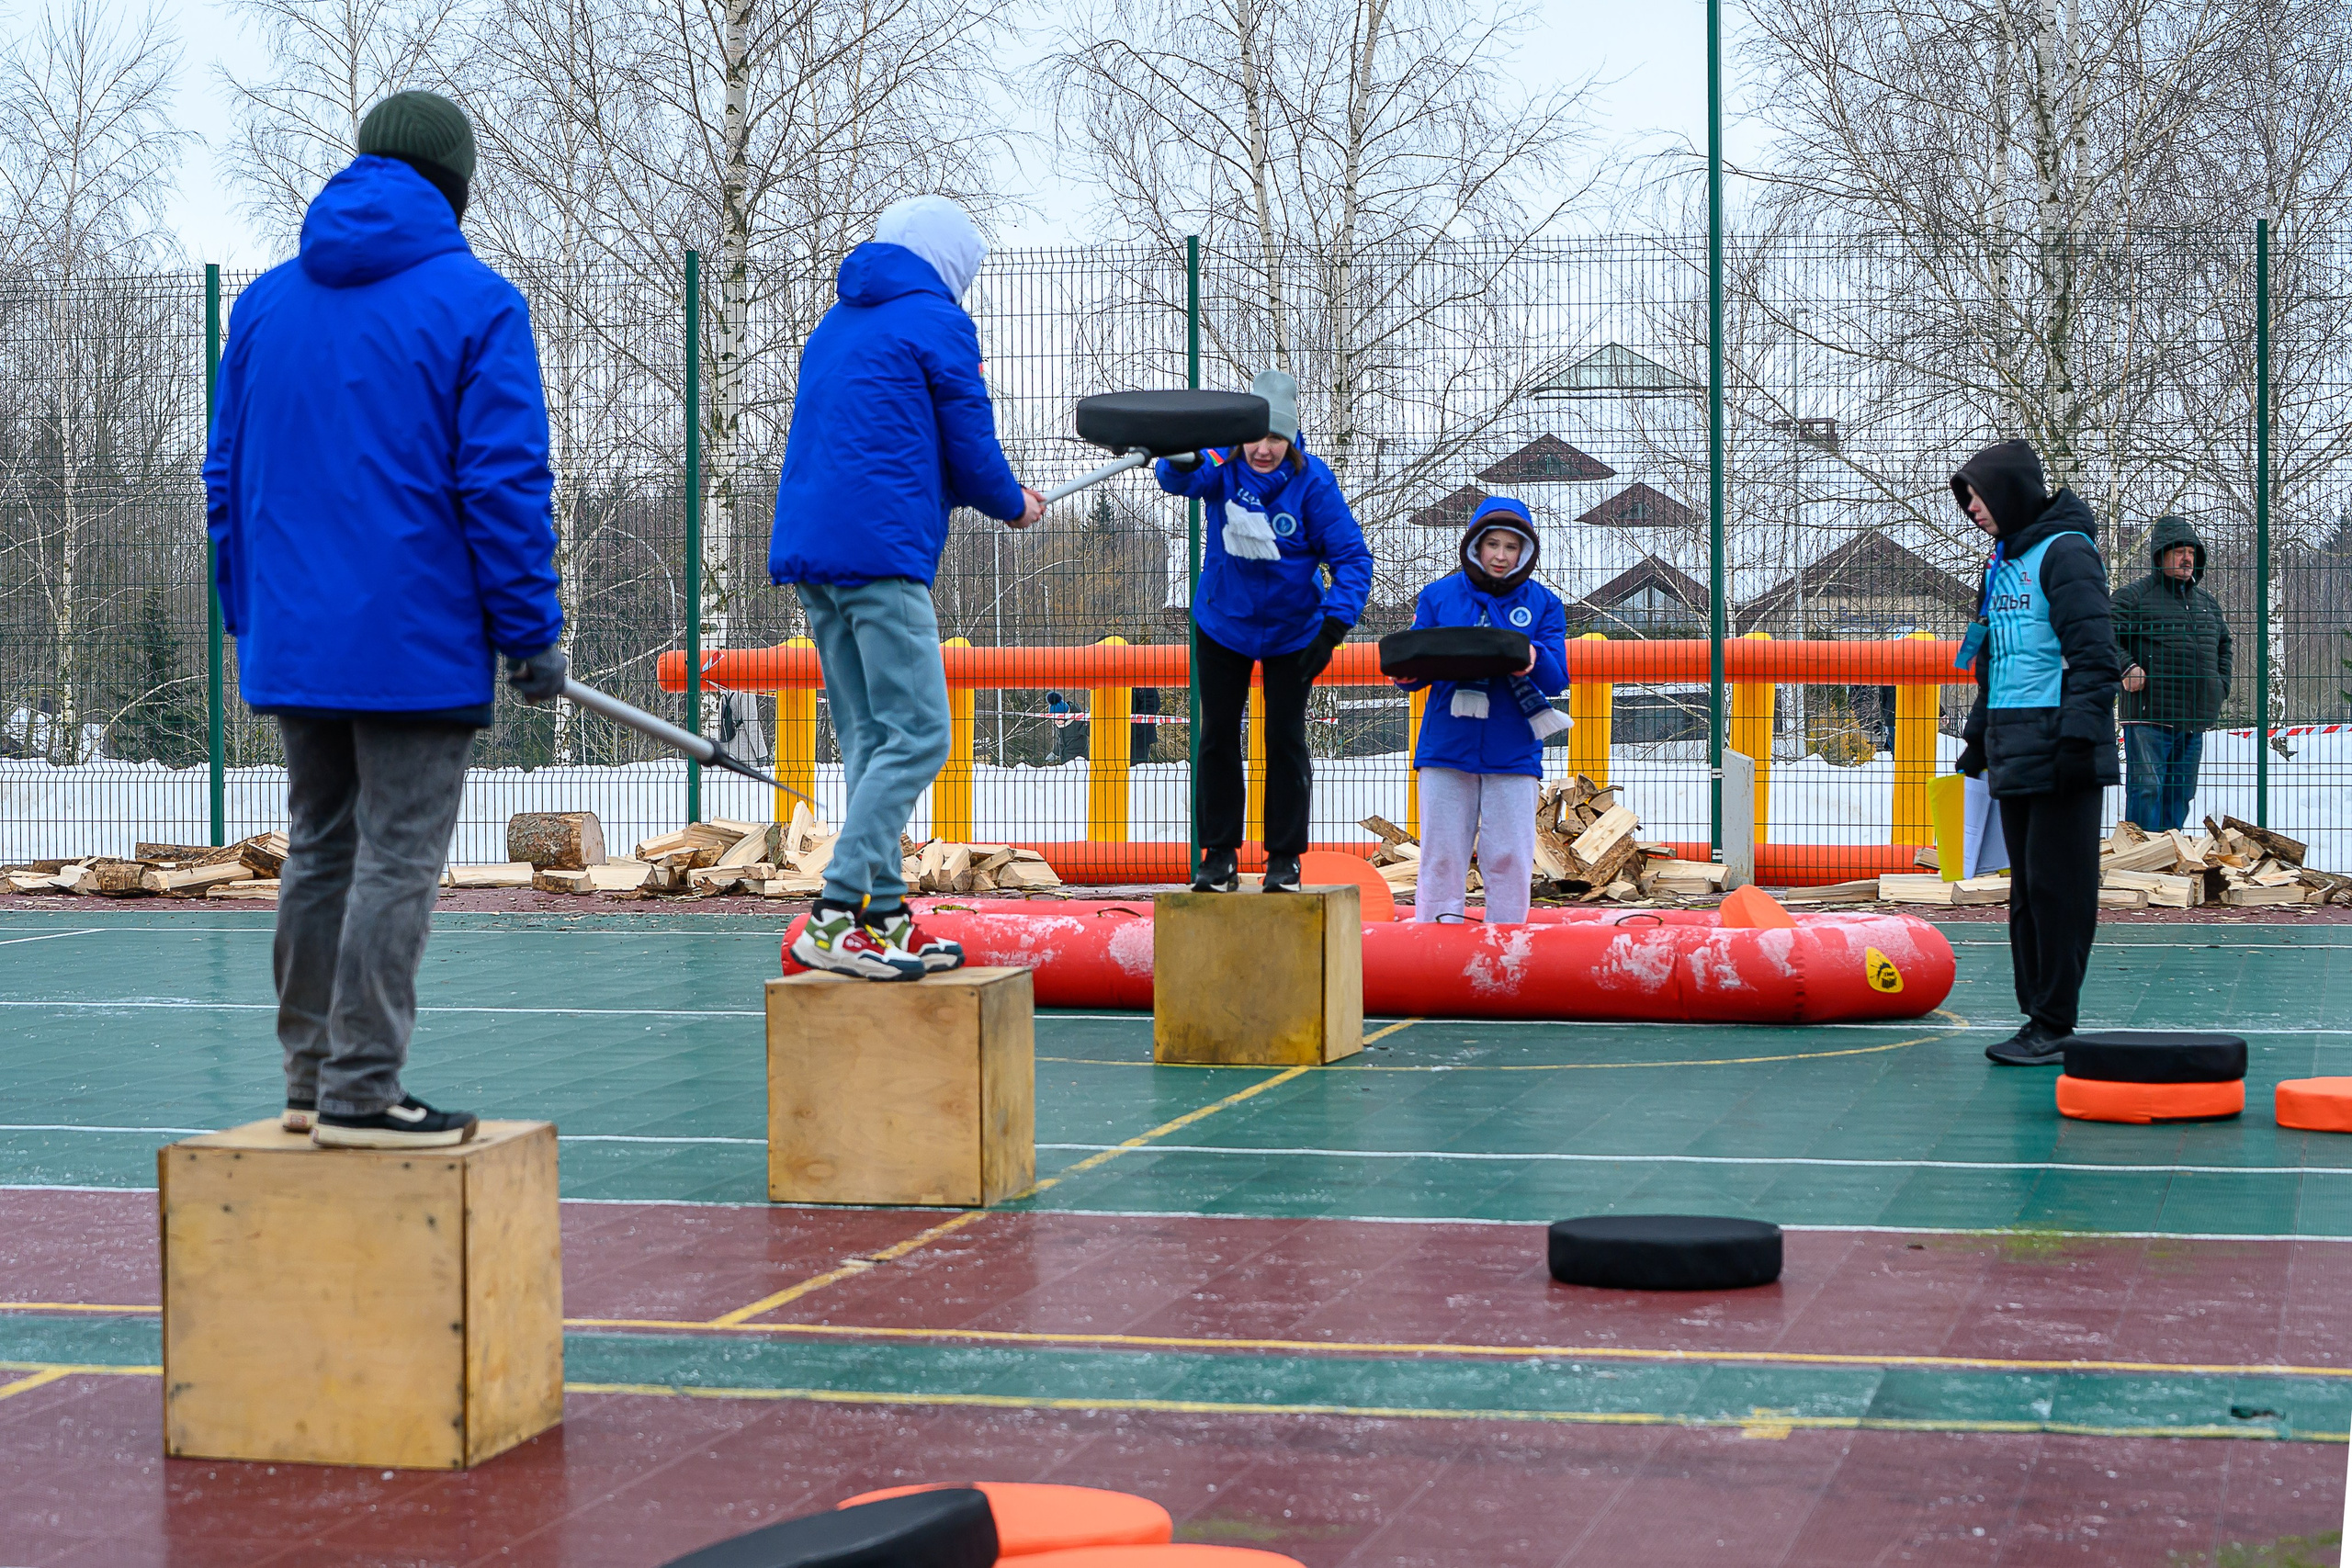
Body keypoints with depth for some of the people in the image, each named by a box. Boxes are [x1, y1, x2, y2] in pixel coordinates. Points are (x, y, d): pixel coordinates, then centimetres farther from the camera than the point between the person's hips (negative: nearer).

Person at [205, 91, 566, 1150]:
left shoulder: (265, 303, 12)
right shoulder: (475, 304, -7)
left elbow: (227, 478, 14)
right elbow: (505, 480, -12)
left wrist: (248, 622, 20)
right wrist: (530, 633, -6)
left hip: (292, 642, 6)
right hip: (417, 644, -6)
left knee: (318, 852, 15)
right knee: (397, 860, -2)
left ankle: (312, 1079, 20)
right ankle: (359, 1092, -2)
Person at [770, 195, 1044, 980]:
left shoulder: (835, 325, 24)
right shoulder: (938, 321, -1)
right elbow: (969, 443, -2)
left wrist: (990, 494, 33)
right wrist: (1013, 504, 19)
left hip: (807, 550, 9)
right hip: (880, 553, -9)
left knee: (871, 739, 12)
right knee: (916, 737, -10)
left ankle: (885, 915, 11)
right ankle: (834, 918, -19)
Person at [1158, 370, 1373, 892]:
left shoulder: (1312, 481, -21)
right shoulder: (1224, 465, -17)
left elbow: (1352, 556, -19)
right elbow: (1181, 478, -39)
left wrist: (1333, 627, -30)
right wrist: (1181, 462, -64)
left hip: (1291, 630, -2)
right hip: (1222, 625, 2)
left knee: (1285, 740, 1)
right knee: (1218, 737, 8)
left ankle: (1285, 858, 13)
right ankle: (1219, 856, 18)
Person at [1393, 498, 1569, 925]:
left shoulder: (1543, 604, 7)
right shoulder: (1438, 596, 8)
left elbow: (1556, 680, -1)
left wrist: (1534, 660, -22)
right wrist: (1408, 675, -15)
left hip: (1513, 751, 0)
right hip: (1447, 746, 0)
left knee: (1509, 859, -1)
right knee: (1440, 857, 1)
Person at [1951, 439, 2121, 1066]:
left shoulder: (2066, 552, -9)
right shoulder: (2004, 562, 19)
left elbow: (2094, 657, -15)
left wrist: (2079, 737, -21)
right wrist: (1978, 732, 26)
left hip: (2059, 752, -9)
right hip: (2014, 753, 9)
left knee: (2058, 888, -6)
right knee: (2026, 889, 10)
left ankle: (2055, 1027, -4)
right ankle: (2038, 1015, 16)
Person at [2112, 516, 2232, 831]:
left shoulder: (2207, 602, 19)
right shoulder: (2134, 596, -2)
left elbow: (2223, 643, 34)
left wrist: (2220, 685, 21)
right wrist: (2126, 667, -19)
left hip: (2194, 722, 7)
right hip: (2149, 719, -7)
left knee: (2180, 794, 10)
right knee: (2147, 789, -11)